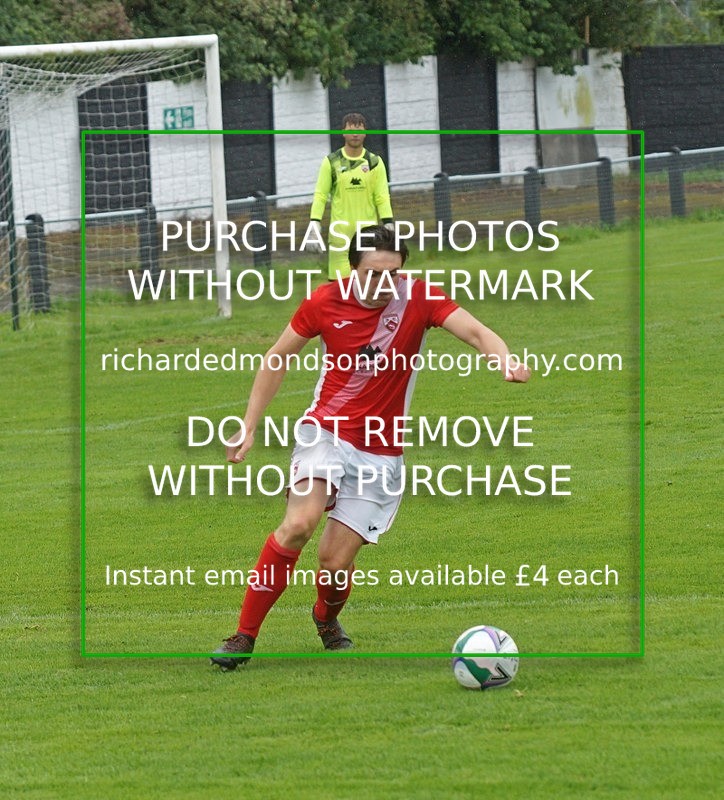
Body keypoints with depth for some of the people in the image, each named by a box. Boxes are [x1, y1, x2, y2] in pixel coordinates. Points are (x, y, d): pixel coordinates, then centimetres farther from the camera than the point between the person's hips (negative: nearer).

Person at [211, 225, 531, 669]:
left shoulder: (417, 297, -9)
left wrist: (505, 360, -43)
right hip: (326, 432, 0)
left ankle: (327, 617, 34)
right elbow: (277, 359, 6)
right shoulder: (326, 303, -7)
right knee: (300, 523, -26)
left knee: (336, 560, -4)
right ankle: (244, 637, -18)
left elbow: (476, 332, -21)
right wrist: (249, 428, 4)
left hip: (380, 455, 0)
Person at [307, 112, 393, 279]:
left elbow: (382, 198, 4)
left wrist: (388, 226, -6)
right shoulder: (331, 162, 5)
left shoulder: (375, 162, 7)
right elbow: (320, 195, 3)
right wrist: (314, 225, -7)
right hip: (339, 232, -1)